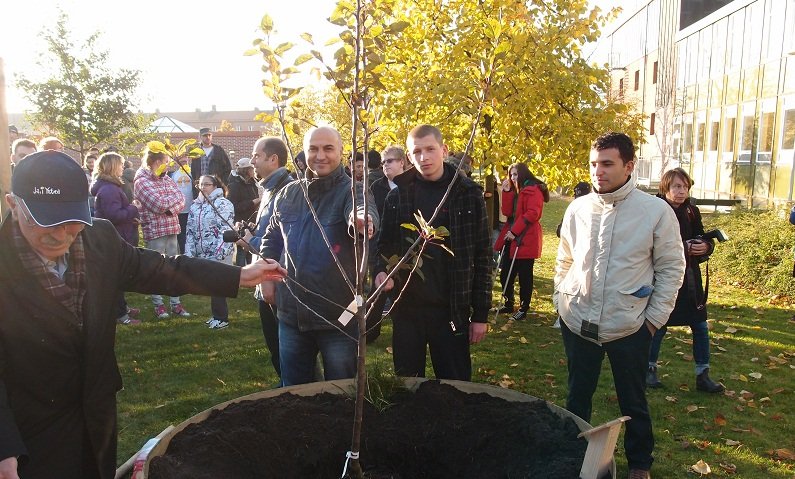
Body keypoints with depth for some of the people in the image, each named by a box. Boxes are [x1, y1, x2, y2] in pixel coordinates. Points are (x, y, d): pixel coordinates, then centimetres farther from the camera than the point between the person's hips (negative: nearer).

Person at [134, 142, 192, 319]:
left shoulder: (167, 179, 12)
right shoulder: (142, 182, -11)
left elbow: (181, 200, 1)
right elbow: (159, 204, -20)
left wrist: (169, 207, -16)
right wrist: (174, 198, -5)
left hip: (171, 230, 7)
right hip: (154, 232, -7)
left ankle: (176, 303, 19)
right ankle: (158, 304, 14)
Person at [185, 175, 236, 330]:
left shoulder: (223, 204, -9)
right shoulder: (195, 205, 12)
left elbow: (226, 231, -16)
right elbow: (190, 231, 13)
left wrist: (219, 253, -22)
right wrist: (189, 253, 5)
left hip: (220, 254, -6)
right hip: (202, 254, 7)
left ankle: (221, 318, 10)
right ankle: (217, 315, 26)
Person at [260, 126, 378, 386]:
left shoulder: (352, 190, -10)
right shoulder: (288, 193, 5)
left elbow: (365, 210, -34)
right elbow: (272, 238, 19)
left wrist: (363, 220, -56)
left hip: (338, 315, -4)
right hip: (291, 312, 5)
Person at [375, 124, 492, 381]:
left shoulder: (469, 194, -2)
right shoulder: (398, 196, 3)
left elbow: (482, 256, -1)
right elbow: (385, 245, 11)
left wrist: (480, 314, -2)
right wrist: (382, 271, -11)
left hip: (452, 309, -2)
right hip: (406, 308, 2)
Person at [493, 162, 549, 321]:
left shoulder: (534, 190, -8)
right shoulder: (515, 191, 18)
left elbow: (532, 214, -18)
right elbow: (507, 212, 8)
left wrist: (515, 231, -19)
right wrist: (507, 191, -2)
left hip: (526, 240, -8)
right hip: (511, 238, 8)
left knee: (524, 276, 1)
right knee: (505, 274, 11)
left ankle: (523, 309, 11)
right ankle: (508, 304, 27)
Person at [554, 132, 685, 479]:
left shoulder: (656, 211, -10)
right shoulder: (578, 209, -1)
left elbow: (671, 267, -3)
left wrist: (655, 317, -4)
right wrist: (560, 299, 8)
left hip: (628, 326, -2)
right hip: (577, 323, 3)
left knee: (633, 403, 14)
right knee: (577, 398, 17)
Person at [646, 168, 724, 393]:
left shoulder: (692, 212, 6)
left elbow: (703, 239, 10)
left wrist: (706, 246, -11)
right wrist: (684, 247, -26)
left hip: (690, 277, 6)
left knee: (700, 326, 8)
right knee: (659, 325, 6)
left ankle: (703, 375, 21)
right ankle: (650, 368, 26)